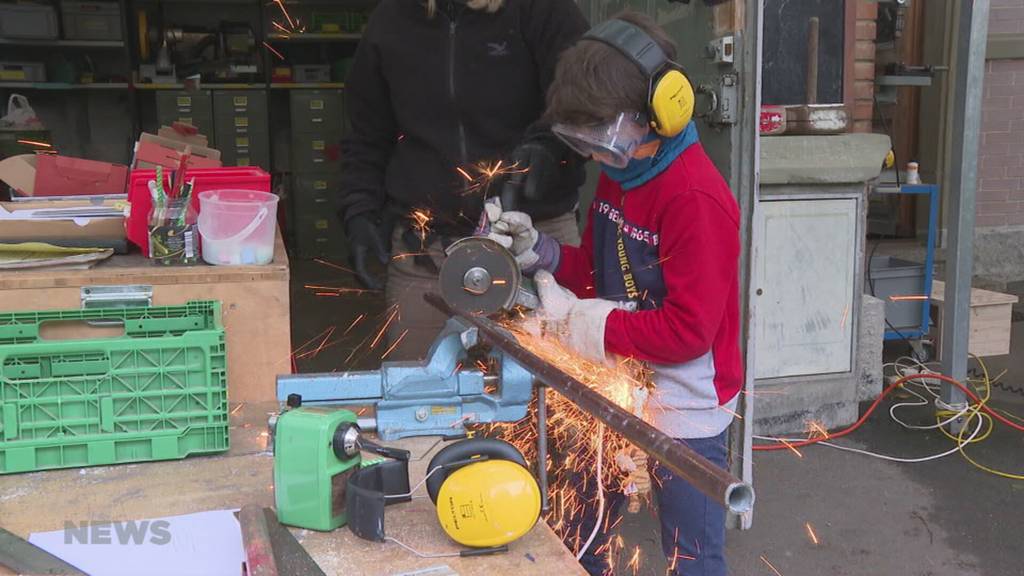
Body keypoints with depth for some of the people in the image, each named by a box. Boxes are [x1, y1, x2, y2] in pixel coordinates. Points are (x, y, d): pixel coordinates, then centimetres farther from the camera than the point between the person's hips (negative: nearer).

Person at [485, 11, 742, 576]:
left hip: (684, 411, -8)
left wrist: (583, 322, -23)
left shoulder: (695, 199, -25)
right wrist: (538, 250, -7)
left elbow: (688, 329, -26)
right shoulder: (617, 174, 2)